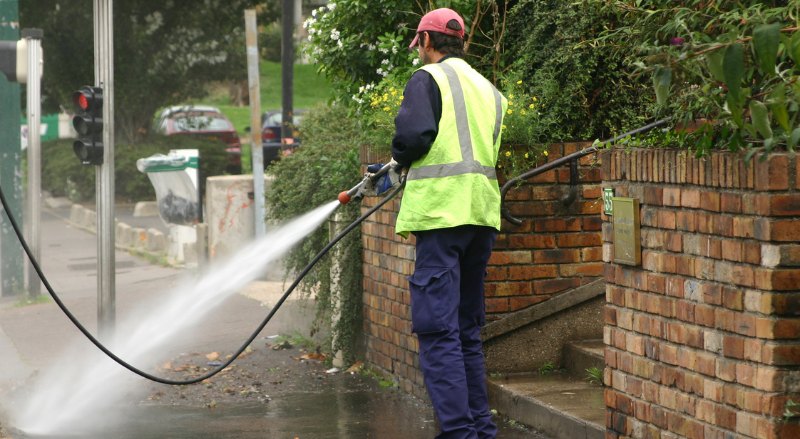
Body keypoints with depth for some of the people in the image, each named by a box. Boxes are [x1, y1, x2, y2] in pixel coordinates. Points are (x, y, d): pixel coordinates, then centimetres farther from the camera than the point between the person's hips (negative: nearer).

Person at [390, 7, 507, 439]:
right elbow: (496, 150, 17)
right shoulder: (489, 90, 20)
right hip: (483, 216, 8)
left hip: (441, 213, -7)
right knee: (467, 329, 15)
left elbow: (413, 134, -17)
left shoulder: (427, 79, -2)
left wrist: (401, 160, 6)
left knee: (438, 329, -7)